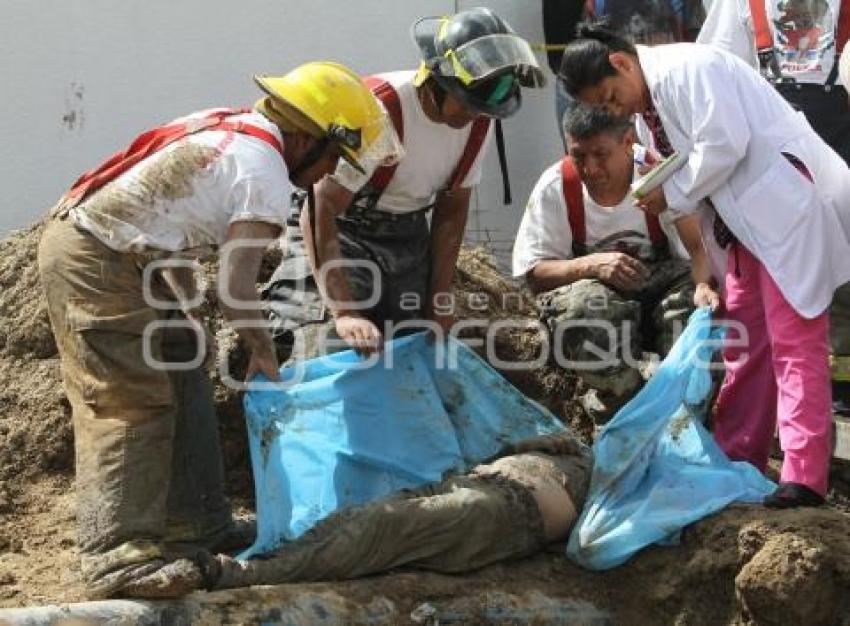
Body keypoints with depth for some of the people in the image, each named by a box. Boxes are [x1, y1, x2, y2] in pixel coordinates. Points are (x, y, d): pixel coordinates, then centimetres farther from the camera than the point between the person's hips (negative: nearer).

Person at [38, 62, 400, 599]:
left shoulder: (228, 128, 15)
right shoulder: (266, 176, -13)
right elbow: (237, 286, -16)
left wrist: (186, 304, 16)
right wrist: (264, 354, 0)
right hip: (96, 262, -10)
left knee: (181, 364, 15)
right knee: (133, 404, -11)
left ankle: (192, 523, 21)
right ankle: (117, 557, -15)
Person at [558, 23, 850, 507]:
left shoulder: (688, 68, -15)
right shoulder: (650, 102, 14)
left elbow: (725, 144, -22)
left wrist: (674, 194, -10)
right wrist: (666, 178, -2)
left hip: (789, 203, -10)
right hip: (749, 218, 10)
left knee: (795, 342, -12)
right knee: (744, 342, 12)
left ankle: (804, 479, -14)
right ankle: (738, 461, 20)